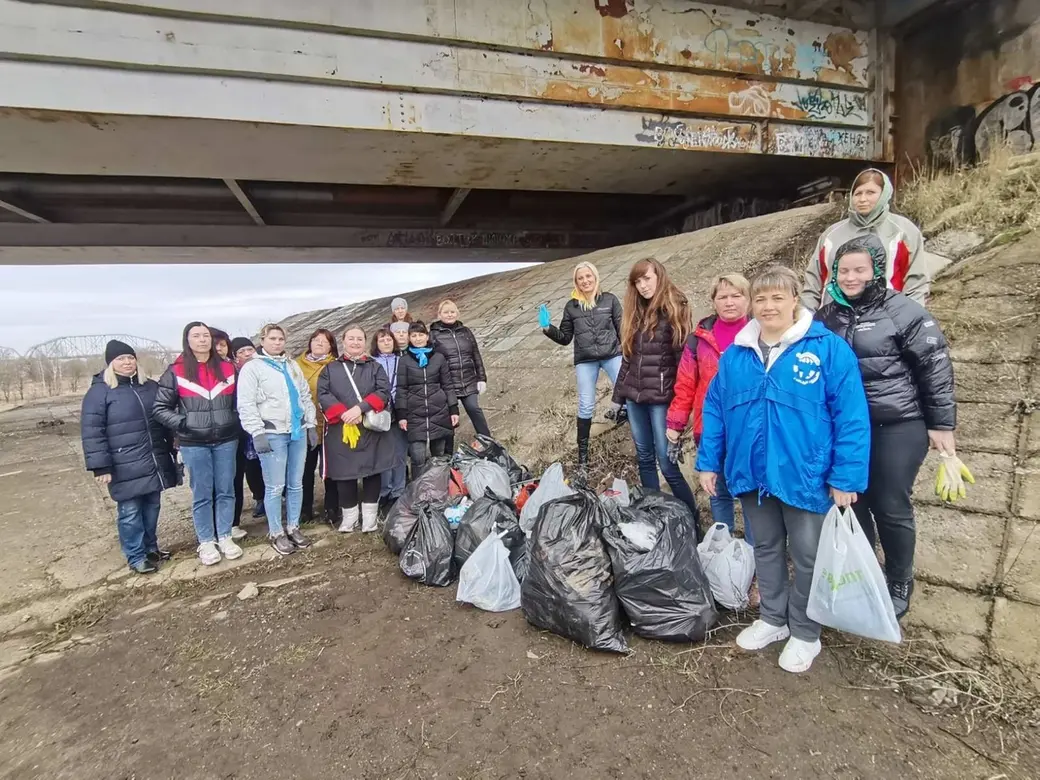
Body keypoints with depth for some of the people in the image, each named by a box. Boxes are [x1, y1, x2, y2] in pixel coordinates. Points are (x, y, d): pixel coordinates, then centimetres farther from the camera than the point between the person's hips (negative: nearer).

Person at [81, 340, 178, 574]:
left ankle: (150, 547, 31)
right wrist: (101, 467, -14)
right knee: (130, 512, 2)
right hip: (126, 468, -5)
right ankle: (136, 557, 15)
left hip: (155, 462, 5)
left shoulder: (150, 387, 10)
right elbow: (91, 432, -10)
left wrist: (173, 449, 19)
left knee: (152, 507, 15)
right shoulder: (99, 392, -6)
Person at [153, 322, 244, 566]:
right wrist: (181, 424, -12)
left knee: (225, 490, 9)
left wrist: (235, 422, 3)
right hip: (194, 444, -2)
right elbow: (160, 407, 0)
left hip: (226, 440, 3)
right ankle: (206, 543, 19)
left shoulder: (227, 369, 5)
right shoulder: (176, 372, -3)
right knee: (202, 494, 6)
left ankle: (225, 537, 22)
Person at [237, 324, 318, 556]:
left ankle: (293, 527, 22)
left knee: (296, 484, 9)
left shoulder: (293, 366, 16)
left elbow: (306, 397, 18)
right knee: (275, 487, -1)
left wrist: (311, 425, 11)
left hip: (298, 432, 5)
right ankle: (276, 534, 12)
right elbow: (246, 405, -8)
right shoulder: (252, 367, -1)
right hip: (272, 434, -5)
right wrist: (257, 433, -15)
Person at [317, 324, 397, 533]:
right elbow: (323, 395, -2)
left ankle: (370, 516, 16)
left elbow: (383, 392, -4)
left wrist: (361, 408, -17)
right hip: (340, 431, 0)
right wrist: (343, 414, -16)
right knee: (345, 473, 5)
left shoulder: (375, 367, 10)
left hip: (372, 430, 0)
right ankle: (349, 516, 20)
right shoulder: (331, 369, 10)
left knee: (372, 472, 4)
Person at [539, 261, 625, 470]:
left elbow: (622, 329, 5)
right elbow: (565, 338, 10)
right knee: (586, 406, 3)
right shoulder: (571, 306, 6)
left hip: (612, 355, 0)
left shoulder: (610, 300, 3)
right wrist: (547, 328, -7)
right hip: (585, 361, 1)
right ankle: (582, 451, 16)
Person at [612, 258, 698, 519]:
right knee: (644, 459, 13)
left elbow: (684, 358, -11)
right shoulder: (635, 314, 13)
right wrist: (618, 396, 15)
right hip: (634, 397, 7)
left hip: (661, 398, -6)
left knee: (667, 463, -4)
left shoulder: (674, 310, -6)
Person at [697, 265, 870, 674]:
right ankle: (772, 619, 41)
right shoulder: (735, 354, 2)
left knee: (807, 557, 13)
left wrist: (846, 478, -15)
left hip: (804, 476, -4)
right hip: (752, 474, 4)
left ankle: (805, 634, 34)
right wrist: (708, 462, 4)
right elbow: (714, 410, 6)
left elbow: (852, 418, -13)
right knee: (766, 550, 20)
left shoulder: (828, 348, -12)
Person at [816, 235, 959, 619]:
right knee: (853, 503, 14)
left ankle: (899, 584, 29)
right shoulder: (827, 316, 6)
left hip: (897, 428, -4)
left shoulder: (903, 311, -8)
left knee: (892, 507, 6)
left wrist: (942, 424, -7)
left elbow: (936, 368, -7)